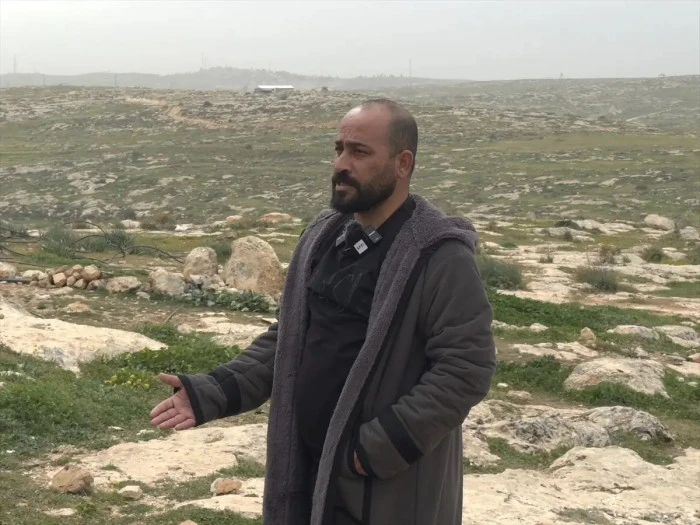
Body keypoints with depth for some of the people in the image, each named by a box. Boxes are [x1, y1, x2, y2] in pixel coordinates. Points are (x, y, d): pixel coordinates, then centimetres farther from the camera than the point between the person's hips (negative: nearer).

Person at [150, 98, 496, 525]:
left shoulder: (441, 257, -16)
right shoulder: (323, 237, 8)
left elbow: (467, 368, -19)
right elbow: (288, 339, 13)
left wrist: (380, 446, -22)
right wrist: (214, 392, 1)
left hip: (389, 488, -7)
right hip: (309, 473, 7)